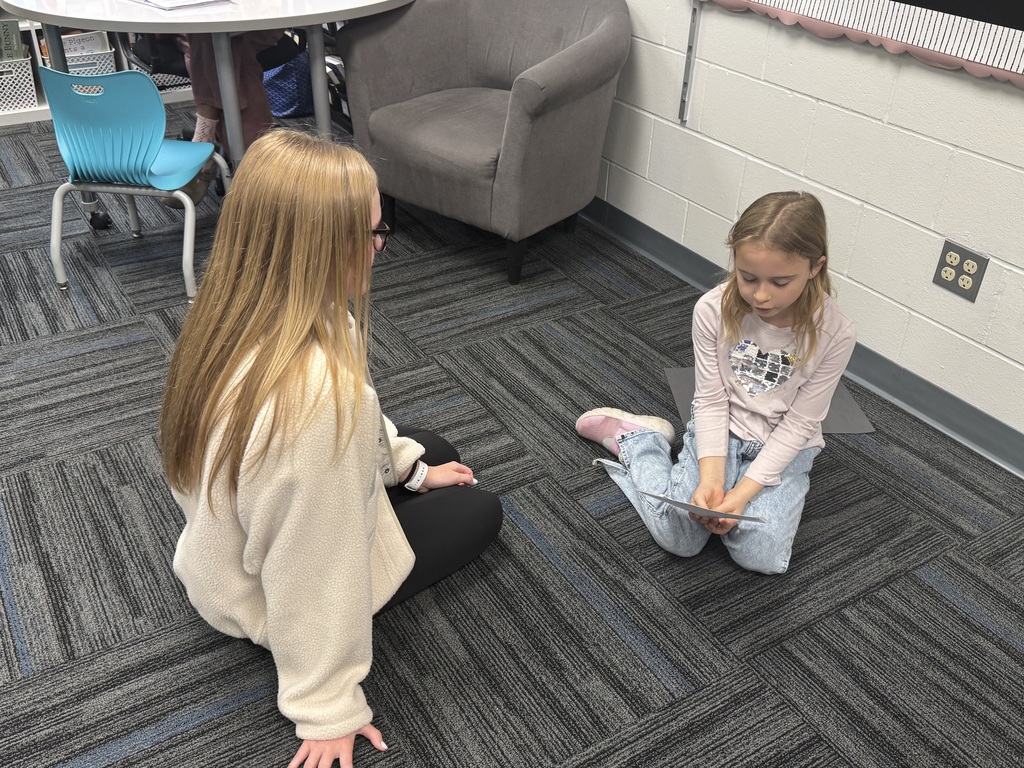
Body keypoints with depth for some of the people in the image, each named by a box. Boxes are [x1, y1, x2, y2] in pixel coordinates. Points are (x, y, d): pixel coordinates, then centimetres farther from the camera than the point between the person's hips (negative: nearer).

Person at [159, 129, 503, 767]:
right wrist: (329, 710, -17)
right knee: (480, 511, 14)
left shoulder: (240, 315, -16)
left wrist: (410, 464, 13)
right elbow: (314, 575, -31)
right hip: (279, 594, -7)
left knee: (437, 452, 24)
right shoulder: (317, 396, -42)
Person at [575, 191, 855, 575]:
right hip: (719, 429, 0)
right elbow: (711, 400, -12)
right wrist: (710, 477, -24)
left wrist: (743, 492, -23)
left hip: (783, 448, 1)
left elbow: (799, 424, -15)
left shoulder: (835, 334, -21)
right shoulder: (714, 310, -20)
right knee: (677, 536, -13)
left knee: (760, 556, -18)